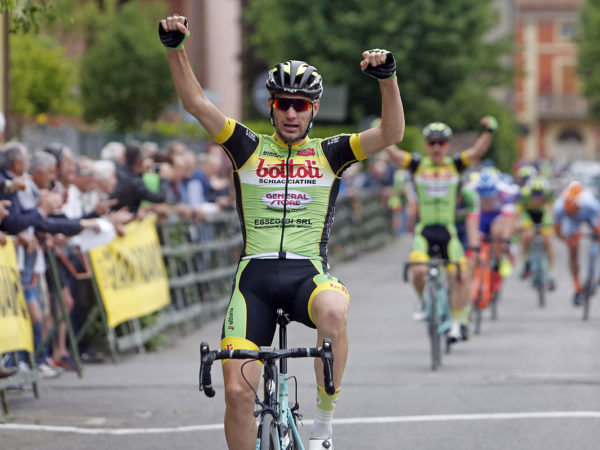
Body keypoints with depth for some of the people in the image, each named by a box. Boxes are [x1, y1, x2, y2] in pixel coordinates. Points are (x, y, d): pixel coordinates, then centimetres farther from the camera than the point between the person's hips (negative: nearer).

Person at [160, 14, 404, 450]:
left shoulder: (330, 153, 10)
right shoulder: (249, 148, 10)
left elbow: (391, 133, -4)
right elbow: (197, 103, 0)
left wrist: (388, 78, -20)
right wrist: (175, 49, -13)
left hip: (309, 273, -1)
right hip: (255, 275, 1)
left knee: (334, 312, -37)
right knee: (238, 391, -10)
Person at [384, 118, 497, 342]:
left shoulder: (455, 164, 3)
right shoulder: (418, 164, 2)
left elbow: (477, 151, -10)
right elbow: (392, 151, -8)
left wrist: (488, 131, -27)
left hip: (448, 231, 1)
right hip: (424, 230, -1)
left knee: (460, 277, -12)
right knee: (418, 271, -23)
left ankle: (458, 321, 3)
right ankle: (424, 301, 9)